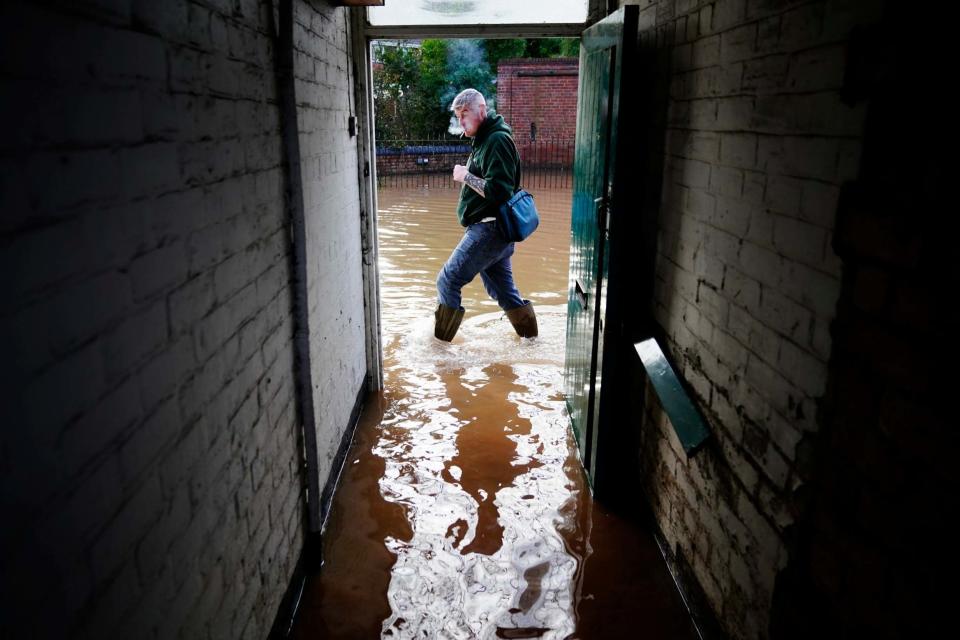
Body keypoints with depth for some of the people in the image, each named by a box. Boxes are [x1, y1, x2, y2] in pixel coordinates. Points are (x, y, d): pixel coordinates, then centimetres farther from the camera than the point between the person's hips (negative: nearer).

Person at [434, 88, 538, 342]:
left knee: (448, 280, -6)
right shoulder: (483, 139, 17)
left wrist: (465, 176, -15)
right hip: (489, 229, 10)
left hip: (489, 229, -10)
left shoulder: (498, 140, -14)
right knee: (502, 289, 16)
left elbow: (497, 191, -24)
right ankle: (531, 339, 26)